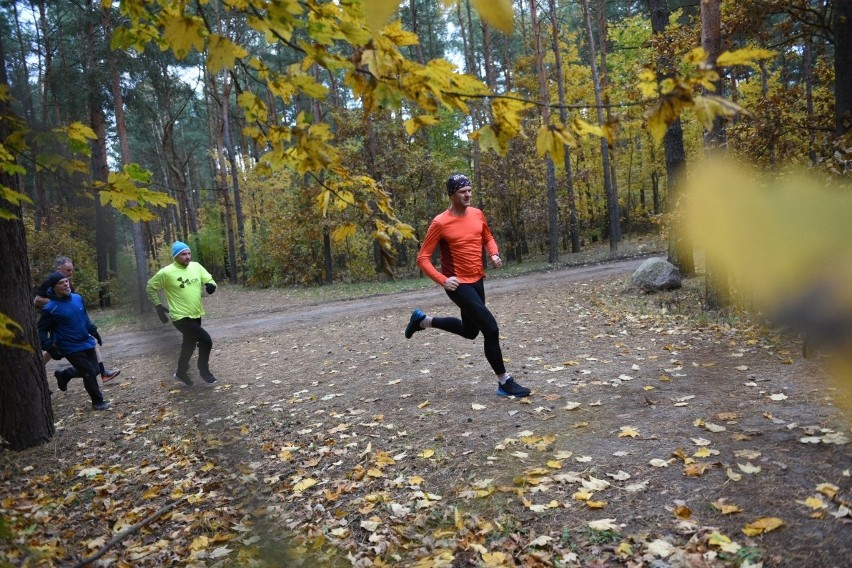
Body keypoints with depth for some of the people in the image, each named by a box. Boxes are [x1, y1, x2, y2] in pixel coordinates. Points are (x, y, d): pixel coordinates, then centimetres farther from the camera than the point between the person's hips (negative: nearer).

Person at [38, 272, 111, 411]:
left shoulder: (78, 298, -1)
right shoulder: (50, 309, -17)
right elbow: (41, 331, -9)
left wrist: (93, 330, 15)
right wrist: (50, 348, -17)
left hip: (87, 343, 6)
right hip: (71, 349, -6)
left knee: (94, 370, 15)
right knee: (90, 373, -7)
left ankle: (63, 375, 39)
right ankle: (98, 402, 12)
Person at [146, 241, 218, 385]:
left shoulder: (196, 266, -1)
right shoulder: (166, 272, -15)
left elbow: (209, 279, 8)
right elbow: (151, 287, -2)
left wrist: (211, 285, -16)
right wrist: (158, 306, -6)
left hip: (195, 315, 7)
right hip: (181, 317, -6)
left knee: (189, 344, 21)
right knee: (206, 340, -15)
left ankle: (181, 373, 43)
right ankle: (204, 370, 6)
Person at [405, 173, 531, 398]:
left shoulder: (477, 214, 2)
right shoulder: (440, 223, -16)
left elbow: (488, 238, 20)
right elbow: (422, 258, -13)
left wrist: (494, 254, -2)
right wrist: (443, 280, -25)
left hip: (477, 281, 8)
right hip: (459, 284, -8)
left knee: (470, 331, 22)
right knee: (491, 329, -13)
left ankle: (423, 320, 38)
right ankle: (504, 382, 3)